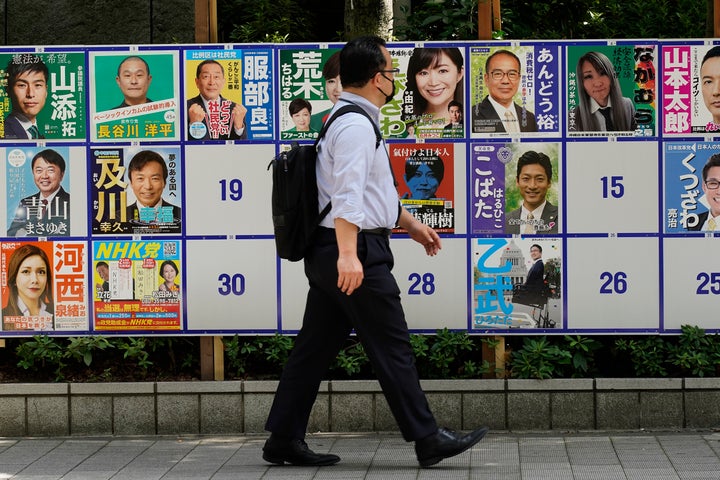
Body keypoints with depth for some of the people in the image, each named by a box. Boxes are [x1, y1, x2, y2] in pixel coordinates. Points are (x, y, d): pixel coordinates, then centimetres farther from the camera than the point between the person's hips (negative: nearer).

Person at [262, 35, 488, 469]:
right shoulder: (357, 126, -14)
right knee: (392, 348, -3)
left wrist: (411, 224, 33)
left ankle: (284, 440, 13)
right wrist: (348, 254, -32)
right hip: (358, 253, -10)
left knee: (315, 348, 10)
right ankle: (427, 439, 3)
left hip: (328, 254, 10)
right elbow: (347, 196, -25)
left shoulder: (348, 120, 20)